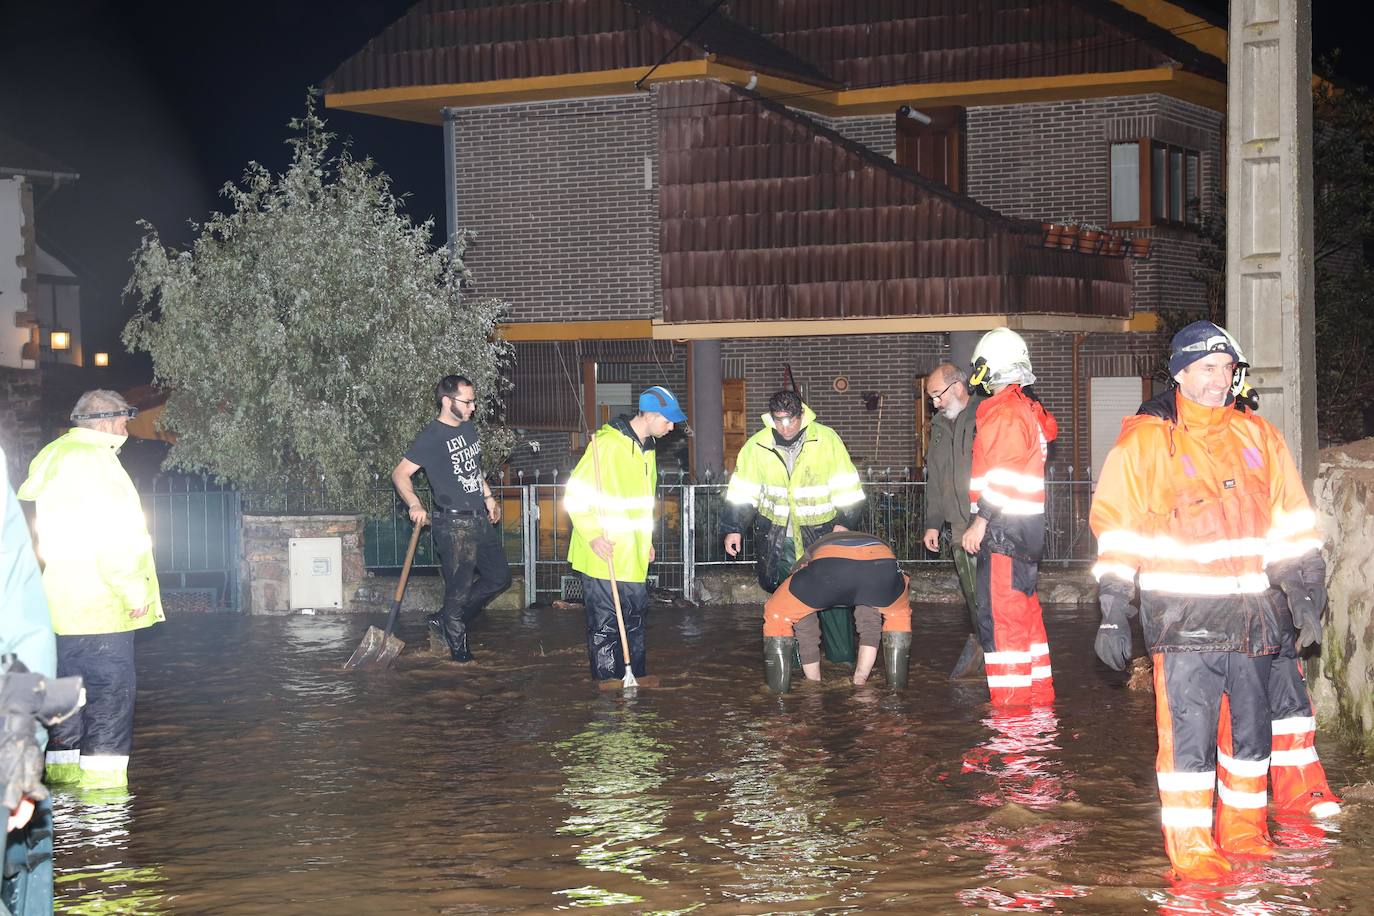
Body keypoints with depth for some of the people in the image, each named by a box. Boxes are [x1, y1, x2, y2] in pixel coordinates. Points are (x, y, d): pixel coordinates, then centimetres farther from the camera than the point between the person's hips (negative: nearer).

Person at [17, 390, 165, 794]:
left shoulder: (56, 456, 18)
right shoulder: (92, 460, -14)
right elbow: (111, 536, -20)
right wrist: (134, 591, -15)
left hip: (63, 604, 10)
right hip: (99, 604, -10)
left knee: (70, 683, 15)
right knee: (110, 685, -7)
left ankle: (62, 764, 21)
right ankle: (101, 772, -9)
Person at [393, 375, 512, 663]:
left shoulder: (469, 427, 11)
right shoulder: (432, 437, -13)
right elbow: (400, 473, -15)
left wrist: (488, 497, 17)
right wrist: (414, 504, -29)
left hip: (480, 519, 9)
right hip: (453, 524, -8)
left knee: (499, 577, 14)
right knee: (459, 589, -1)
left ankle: (445, 621, 23)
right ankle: (458, 645, 17)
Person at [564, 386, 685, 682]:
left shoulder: (645, 449, 14)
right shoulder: (607, 444, -16)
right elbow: (575, 495, -17)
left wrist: (646, 540, 22)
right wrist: (593, 535, -23)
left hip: (632, 558, 9)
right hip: (602, 557, -9)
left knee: (635, 620, 15)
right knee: (605, 627, -2)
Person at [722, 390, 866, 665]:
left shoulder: (826, 439, -8)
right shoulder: (756, 445, -4)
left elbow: (847, 487, -1)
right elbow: (741, 492, 5)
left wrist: (844, 521, -6)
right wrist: (733, 528, 2)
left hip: (822, 533, -1)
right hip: (777, 538, 1)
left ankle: (842, 656, 15)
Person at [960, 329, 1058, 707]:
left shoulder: (1004, 411, -14)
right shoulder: (1029, 408, 16)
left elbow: (1003, 475, -19)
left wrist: (981, 520, -17)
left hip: (1004, 529, -10)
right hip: (1027, 527, 10)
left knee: (1001, 618, -8)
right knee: (1025, 612, 17)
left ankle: (1011, 706, -8)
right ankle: (1039, 696, 25)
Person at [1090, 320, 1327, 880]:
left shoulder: (1257, 436, 11)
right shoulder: (1144, 441, -1)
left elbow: (1290, 523, 16)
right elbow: (1117, 531, -1)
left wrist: (1304, 593, 12)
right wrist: (1114, 614, -4)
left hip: (1252, 613, 5)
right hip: (1183, 617, -4)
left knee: (1252, 725, 13)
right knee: (1188, 732, -7)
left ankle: (1244, 829, 31)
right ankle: (1191, 846, 2)